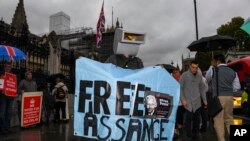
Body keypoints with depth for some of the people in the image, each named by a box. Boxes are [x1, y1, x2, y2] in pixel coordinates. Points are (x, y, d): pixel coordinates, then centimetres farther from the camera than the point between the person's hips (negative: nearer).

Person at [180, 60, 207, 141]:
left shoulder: (199, 76, 9)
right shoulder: (184, 75, -3)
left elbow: (202, 89, 16)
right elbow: (180, 88, -3)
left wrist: (204, 100, 11)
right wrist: (183, 99, -11)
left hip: (197, 102, 4)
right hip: (188, 102, -4)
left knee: (197, 119, 8)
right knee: (188, 120, -4)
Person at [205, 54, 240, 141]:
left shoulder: (214, 70, -5)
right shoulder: (232, 72, 9)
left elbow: (207, 78, 15)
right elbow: (237, 87, 10)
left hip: (218, 97, -5)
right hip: (229, 97, 5)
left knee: (218, 120, 1)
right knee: (229, 119, 15)